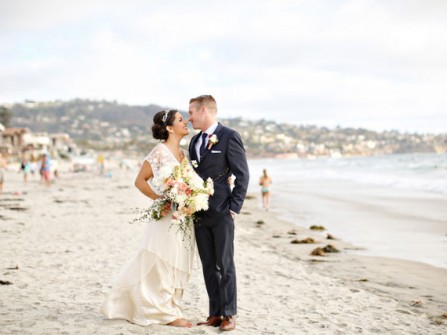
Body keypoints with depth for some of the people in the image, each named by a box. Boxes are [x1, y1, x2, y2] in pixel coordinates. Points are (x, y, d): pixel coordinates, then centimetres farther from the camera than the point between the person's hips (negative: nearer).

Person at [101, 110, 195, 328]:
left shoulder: (185, 154, 13)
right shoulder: (160, 152, -10)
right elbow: (140, 181, -10)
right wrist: (161, 199, -17)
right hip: (166, 217, -8)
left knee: (177, 266, 12)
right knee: (162, 265, 1)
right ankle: (167, 313, 10)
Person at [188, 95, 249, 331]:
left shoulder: (229, 137, -6)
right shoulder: (195, 141, 16)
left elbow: (242, 174, -8)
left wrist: (234, 208, -12)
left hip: (221, 213, -7)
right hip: (199, 213, 7)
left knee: (225, 265, -1)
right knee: (208, 266, 8)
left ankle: (229, 314, 8)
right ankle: (215, 313, 14)